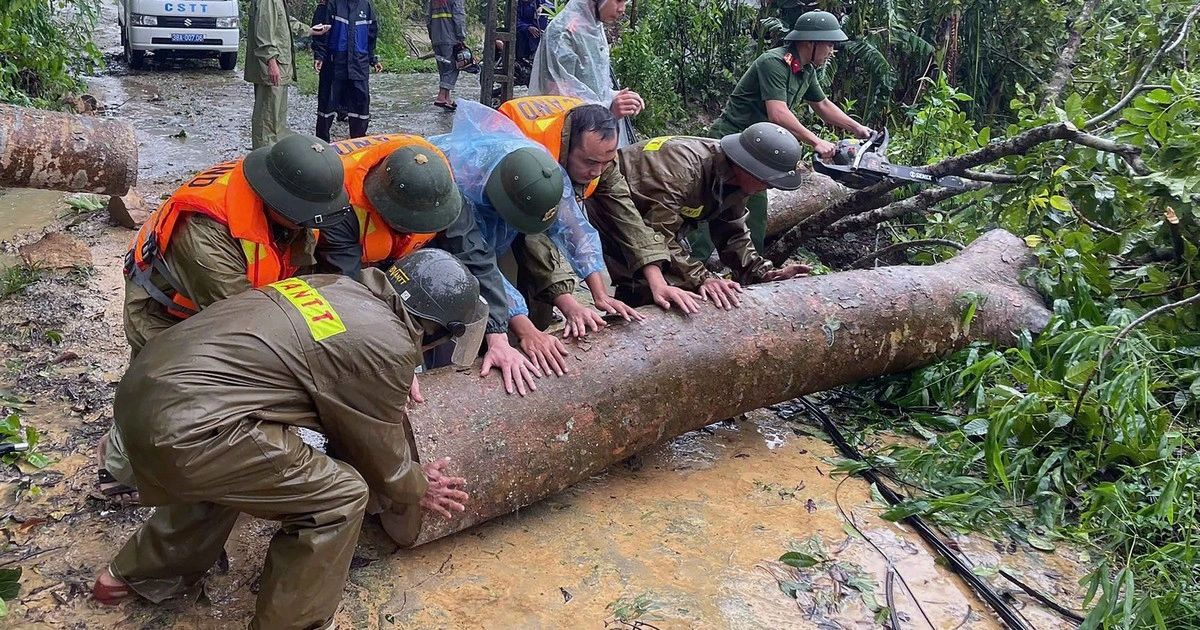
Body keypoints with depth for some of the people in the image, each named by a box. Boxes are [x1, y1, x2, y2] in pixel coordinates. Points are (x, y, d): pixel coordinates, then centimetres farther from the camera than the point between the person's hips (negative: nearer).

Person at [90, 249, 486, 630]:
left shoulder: (335, 286, 15)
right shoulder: (387, 347, -8)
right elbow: (376, 449, 8)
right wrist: (416, 488, 26)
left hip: (142, 386, 9)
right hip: (184, 429, -9)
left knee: (230, 470, 34)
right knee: (339, 496, 0)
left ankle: (137, 574, 48)